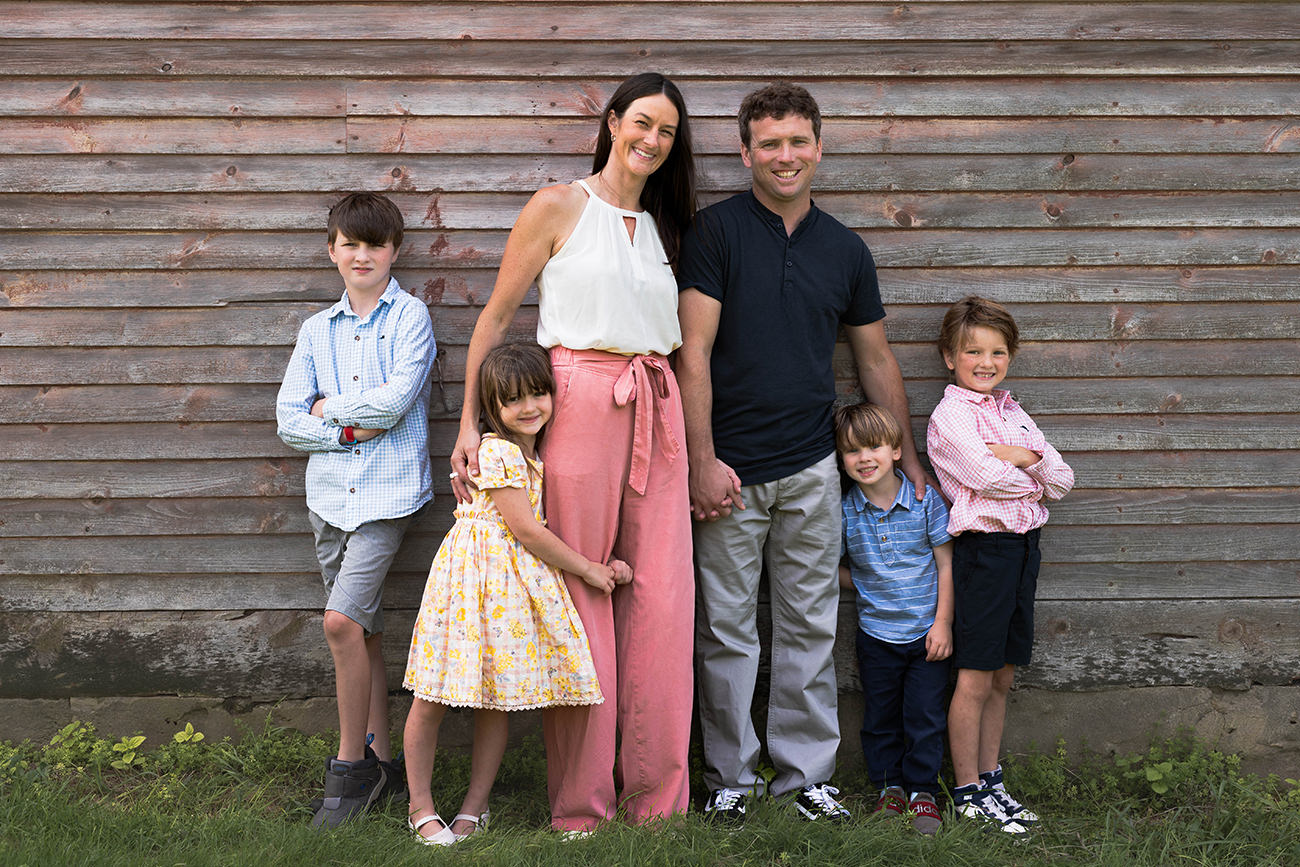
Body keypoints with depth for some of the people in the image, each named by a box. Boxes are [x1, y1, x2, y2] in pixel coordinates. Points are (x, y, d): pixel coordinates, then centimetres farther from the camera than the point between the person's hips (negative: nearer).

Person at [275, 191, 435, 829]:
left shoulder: (410, 316, 0)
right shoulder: (317, 330, 13)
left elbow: (395, 399, -13)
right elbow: (288, 421, 6)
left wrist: (327, 408, -1)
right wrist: (355, 427, -8)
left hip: (387, 490, -5)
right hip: (330, 491, 5)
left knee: (343, 619, -16)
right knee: (363, 630, 9)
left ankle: (351, 762, -3)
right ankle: (379, 761, 18)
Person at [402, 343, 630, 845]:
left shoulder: (537, 455, 12)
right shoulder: (496, 451, -13)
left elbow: (536, 530, 15)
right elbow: (527, 530, -15)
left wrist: (603, 565, 3)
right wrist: (586, 568, -6)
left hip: (516, 581, 8)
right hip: (475, 575, -8)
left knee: (497, 699, 9)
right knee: (433, 700, 0)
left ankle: (475, 807, 19)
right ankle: (421, 807, 13)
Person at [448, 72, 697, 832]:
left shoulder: (662, 228, 18)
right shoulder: (560, 207, 4)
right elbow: (497, 318, 3)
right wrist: (470, 422, -4)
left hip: (657, 414, 5)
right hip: (581, 405, -5)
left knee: (662, 602, 2)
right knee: (581, 598, -3)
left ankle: (659, 798, 11)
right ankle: (581, 806, 7)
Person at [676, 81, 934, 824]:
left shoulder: (846, 250, 8)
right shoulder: (717, 231, -5)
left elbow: (877, 359, 16)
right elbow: (694, 351, -9)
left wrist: (908, 457, 18)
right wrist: (702, 461, -14)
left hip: (811, 469, 4)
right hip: (731, 470, -3)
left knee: (810, 627, 9)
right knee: (727, 629, 5)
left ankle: (806, 770, 21)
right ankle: (732, 774, 18)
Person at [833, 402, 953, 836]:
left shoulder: (925, 500, -9)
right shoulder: (844, 512, -5)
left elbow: (946, 564, -4)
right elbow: (836, 569, 10)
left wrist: (943, 622, -8)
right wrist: (867, 587, -6)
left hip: (927, 633, -2)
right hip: (876, 634, 2)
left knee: (925, 716, 4)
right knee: (880, 717, 11)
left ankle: (922, 790, 19)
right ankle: (889, 787, 28)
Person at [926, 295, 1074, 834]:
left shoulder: (1014, 416, 16)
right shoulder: (950, 415, -7)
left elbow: (1063, 482, 10)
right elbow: (988, 477, -19)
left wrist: (1026, 457, -9)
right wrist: (1036, 480, -1)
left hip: (1023, 545, 7)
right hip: (984, 546, -7)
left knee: (1002, 677, 13)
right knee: (975, 679, -1)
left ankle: (991, 781, 23)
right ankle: (969, 792, 9)